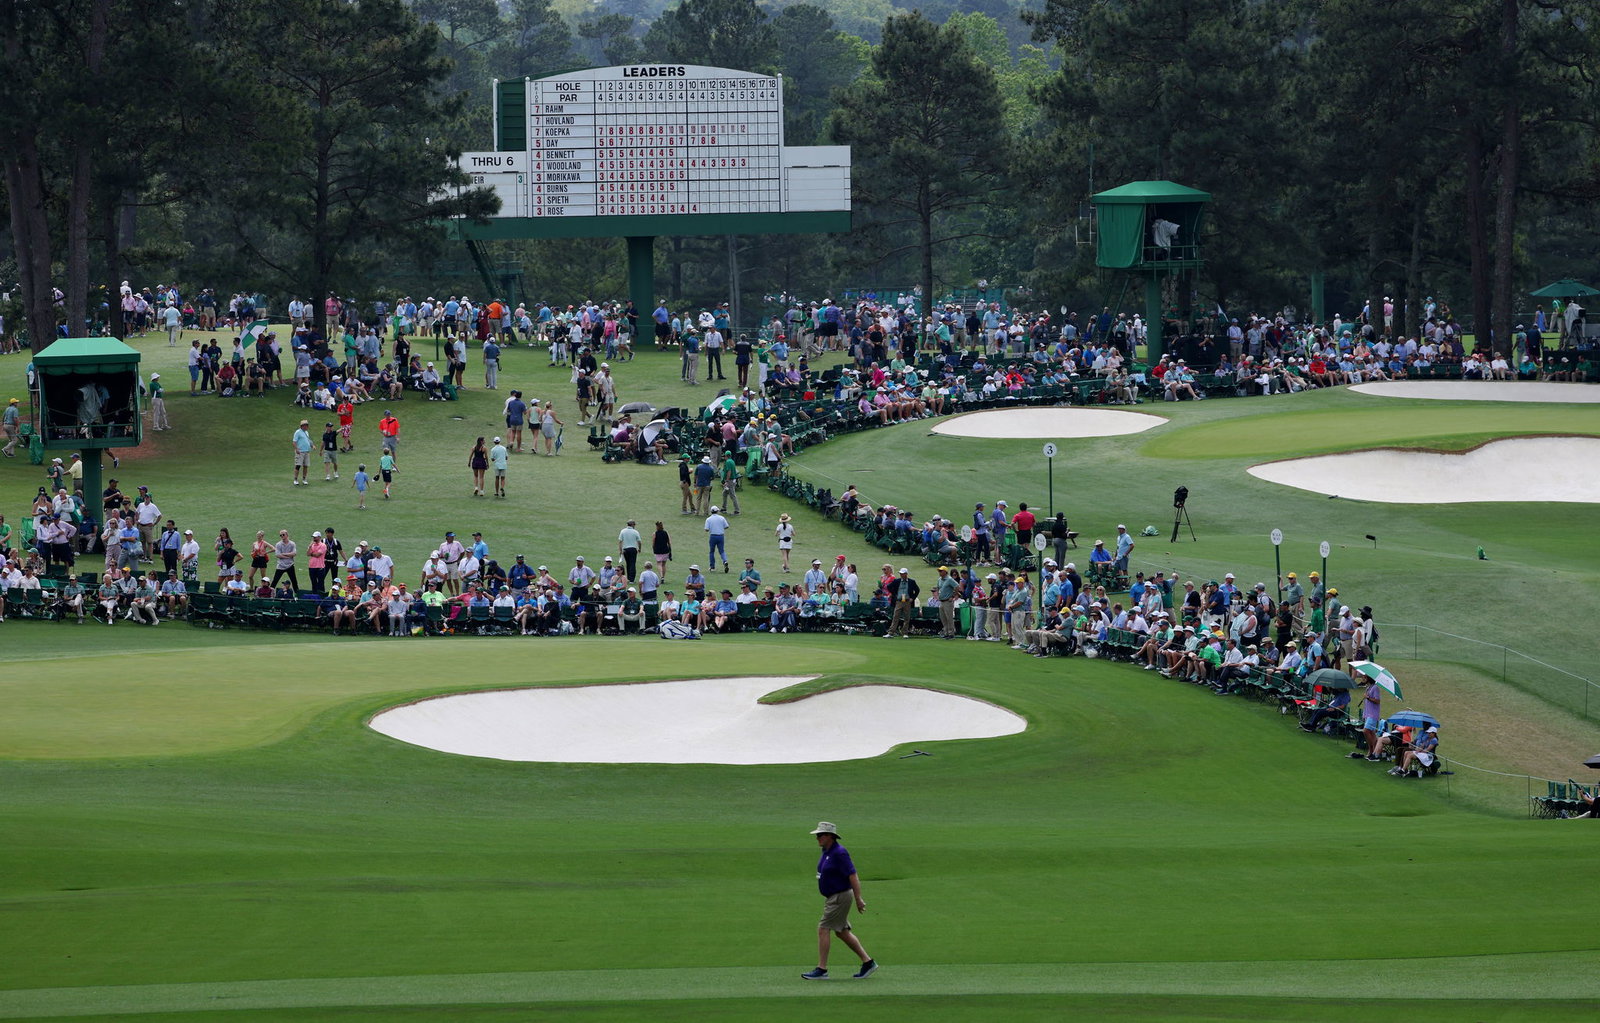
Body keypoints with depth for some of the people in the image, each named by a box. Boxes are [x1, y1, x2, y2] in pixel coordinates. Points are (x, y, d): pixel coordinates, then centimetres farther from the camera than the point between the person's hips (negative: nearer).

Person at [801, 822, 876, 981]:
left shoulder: (839, 853, -19)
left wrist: (858, 899, -22)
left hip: (840, 896, -10)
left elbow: (852, 876, -21)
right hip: (832, 897, 10)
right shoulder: (826, 852, 11)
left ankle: (821, 969, -6)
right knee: (842, 931, 13)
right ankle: (868, 962, 19)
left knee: (823, 929, -10)